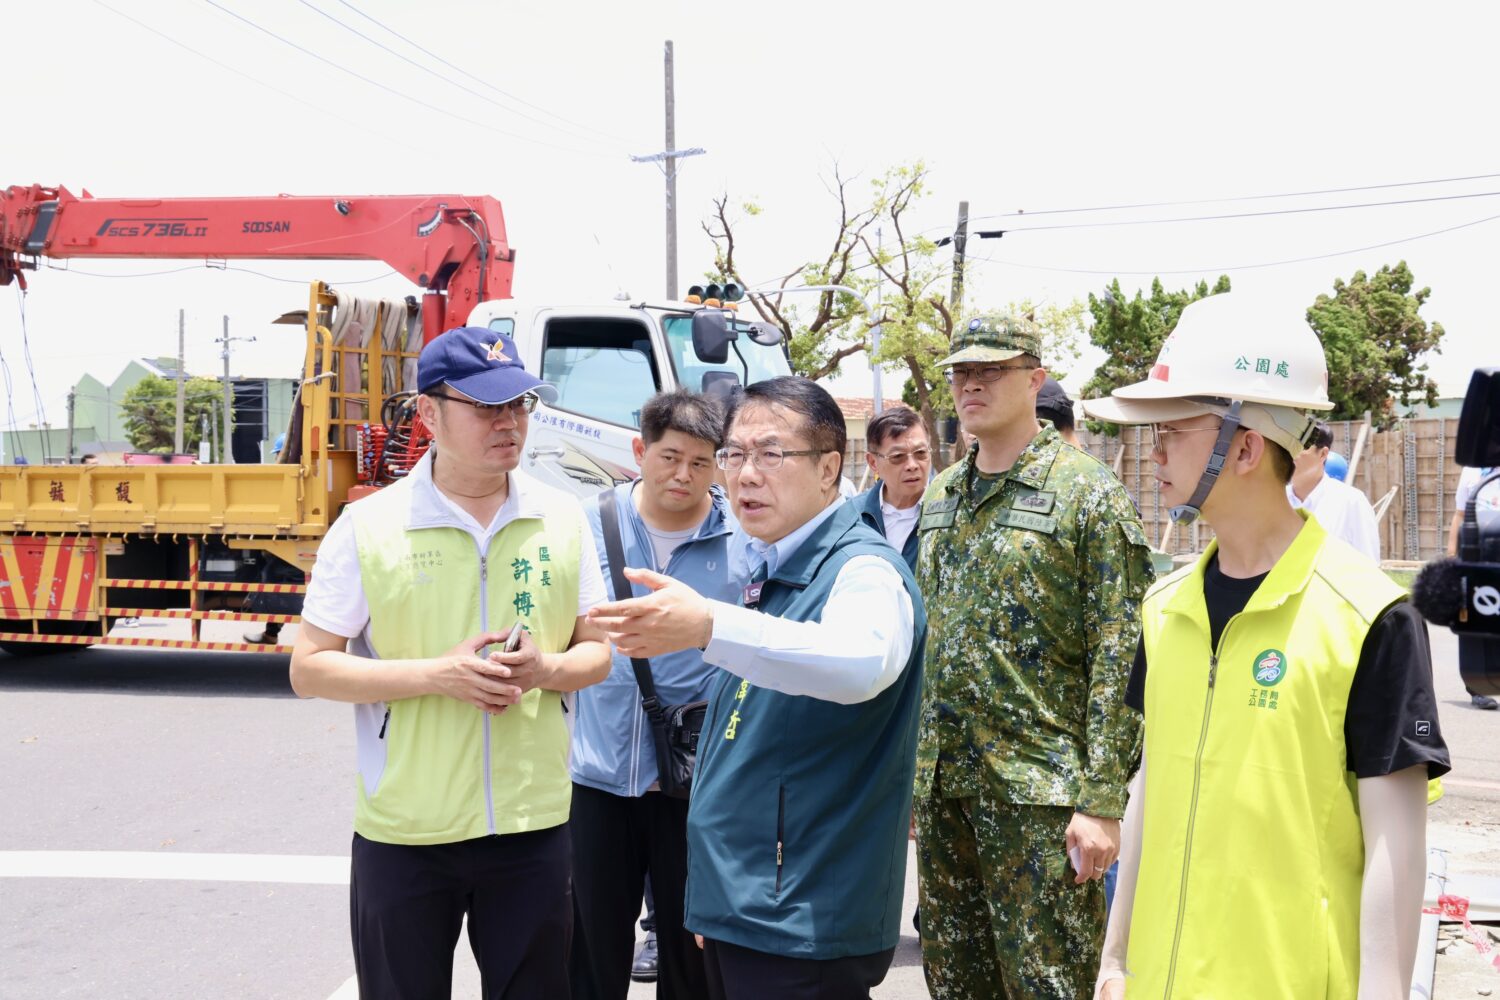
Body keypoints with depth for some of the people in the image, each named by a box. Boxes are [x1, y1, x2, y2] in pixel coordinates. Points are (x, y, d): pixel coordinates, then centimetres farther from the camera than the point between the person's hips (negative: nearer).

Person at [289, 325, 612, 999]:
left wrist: (547, 669, -13)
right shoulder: (368, 526, -6)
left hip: (533, 826, 2)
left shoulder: (562, 520, 3)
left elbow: (595, 653, 10)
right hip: (403, 835, -2)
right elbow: (308, 670, -6)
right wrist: (437, 674, -18)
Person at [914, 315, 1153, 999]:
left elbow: (1119, 657, -12)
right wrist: (909, 765, 15)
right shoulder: (940, 496, 13)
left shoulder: (1087, 493, -8)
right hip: (941, 785, 7)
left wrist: (1103, 800, -17)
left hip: (1038, 791, -6)